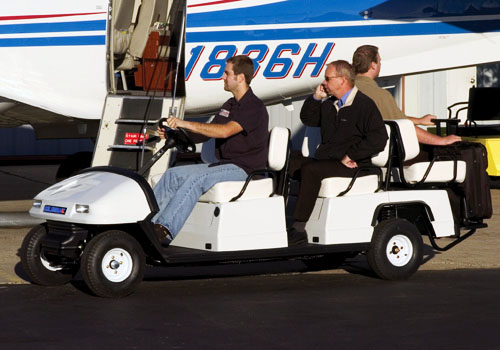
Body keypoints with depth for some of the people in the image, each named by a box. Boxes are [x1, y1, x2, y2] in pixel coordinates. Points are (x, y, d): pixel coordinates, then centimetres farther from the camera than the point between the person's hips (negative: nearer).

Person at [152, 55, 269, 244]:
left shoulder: (255, 108, -13)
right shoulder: (229, 105, 18)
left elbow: (225, 131, -28)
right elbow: (204, 134, 20)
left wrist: (186, 124, -28)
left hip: (244, 169, -9)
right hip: (223, 164, 9)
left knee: (196, 179, -31)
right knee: (173, 174, -7)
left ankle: (165, 229, -39)